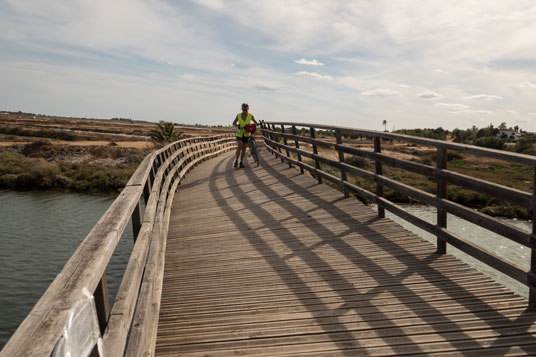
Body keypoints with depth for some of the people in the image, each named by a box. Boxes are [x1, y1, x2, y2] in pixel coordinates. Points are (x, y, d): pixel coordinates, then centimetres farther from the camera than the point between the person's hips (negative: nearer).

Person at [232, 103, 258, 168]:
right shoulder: (238, 115, -6)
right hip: (239, 134, -1)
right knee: (239, 147, -19)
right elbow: (234, 123, 1)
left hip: (247, 134, 1)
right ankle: (236, 161, -10)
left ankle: (241, 162, 15)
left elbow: (256, 122, 1)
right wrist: (238, 126, -19)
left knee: (244, 149, 4)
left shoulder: (250, 116, -6)